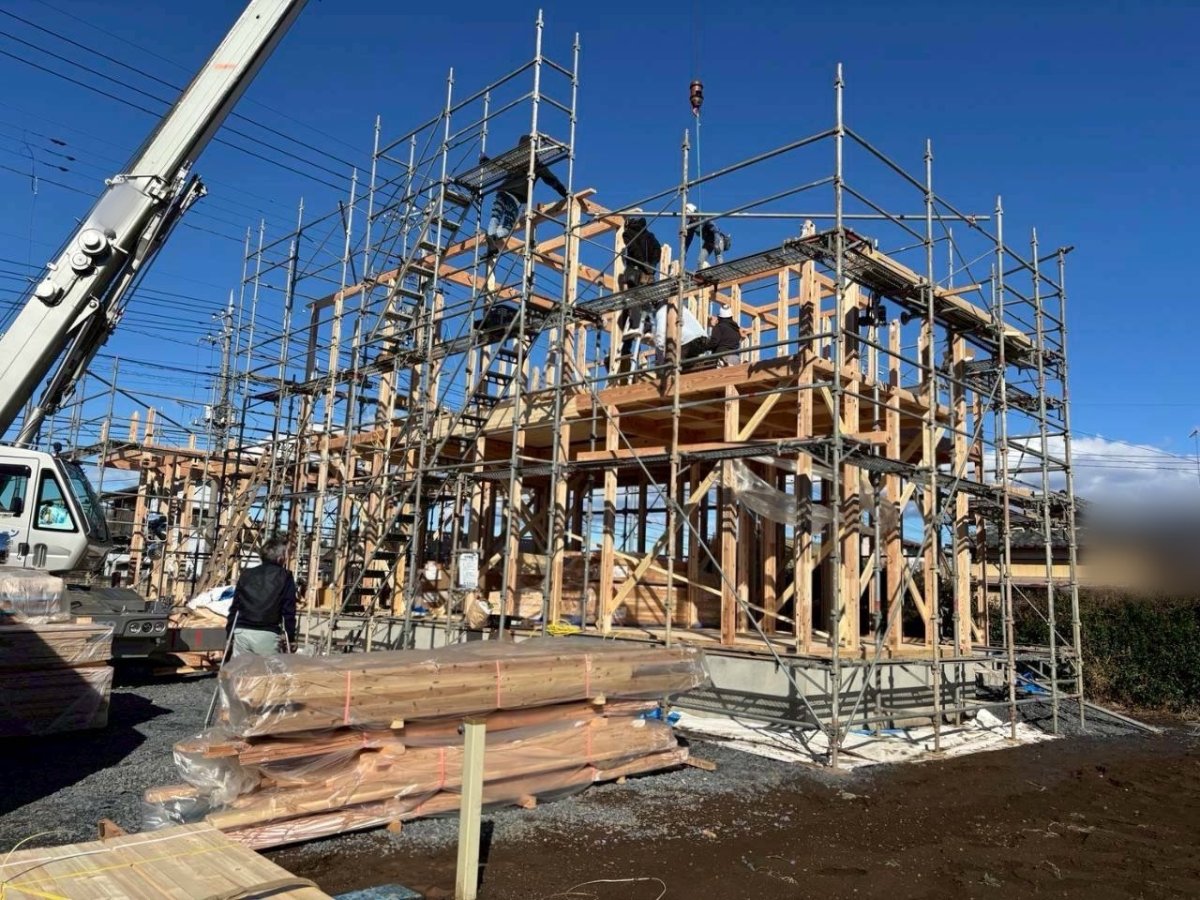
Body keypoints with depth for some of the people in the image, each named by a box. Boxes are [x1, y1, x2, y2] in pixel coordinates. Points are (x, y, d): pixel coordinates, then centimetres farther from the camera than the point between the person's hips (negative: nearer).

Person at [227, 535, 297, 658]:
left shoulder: (246, 574, 13)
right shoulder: (285, 577, 1)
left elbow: (234, 607, 14)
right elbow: (288, 610, -1)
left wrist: (230, 631, 21)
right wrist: (291, 637, 5)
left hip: (242, 632, 4)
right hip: (267, 635, -4)